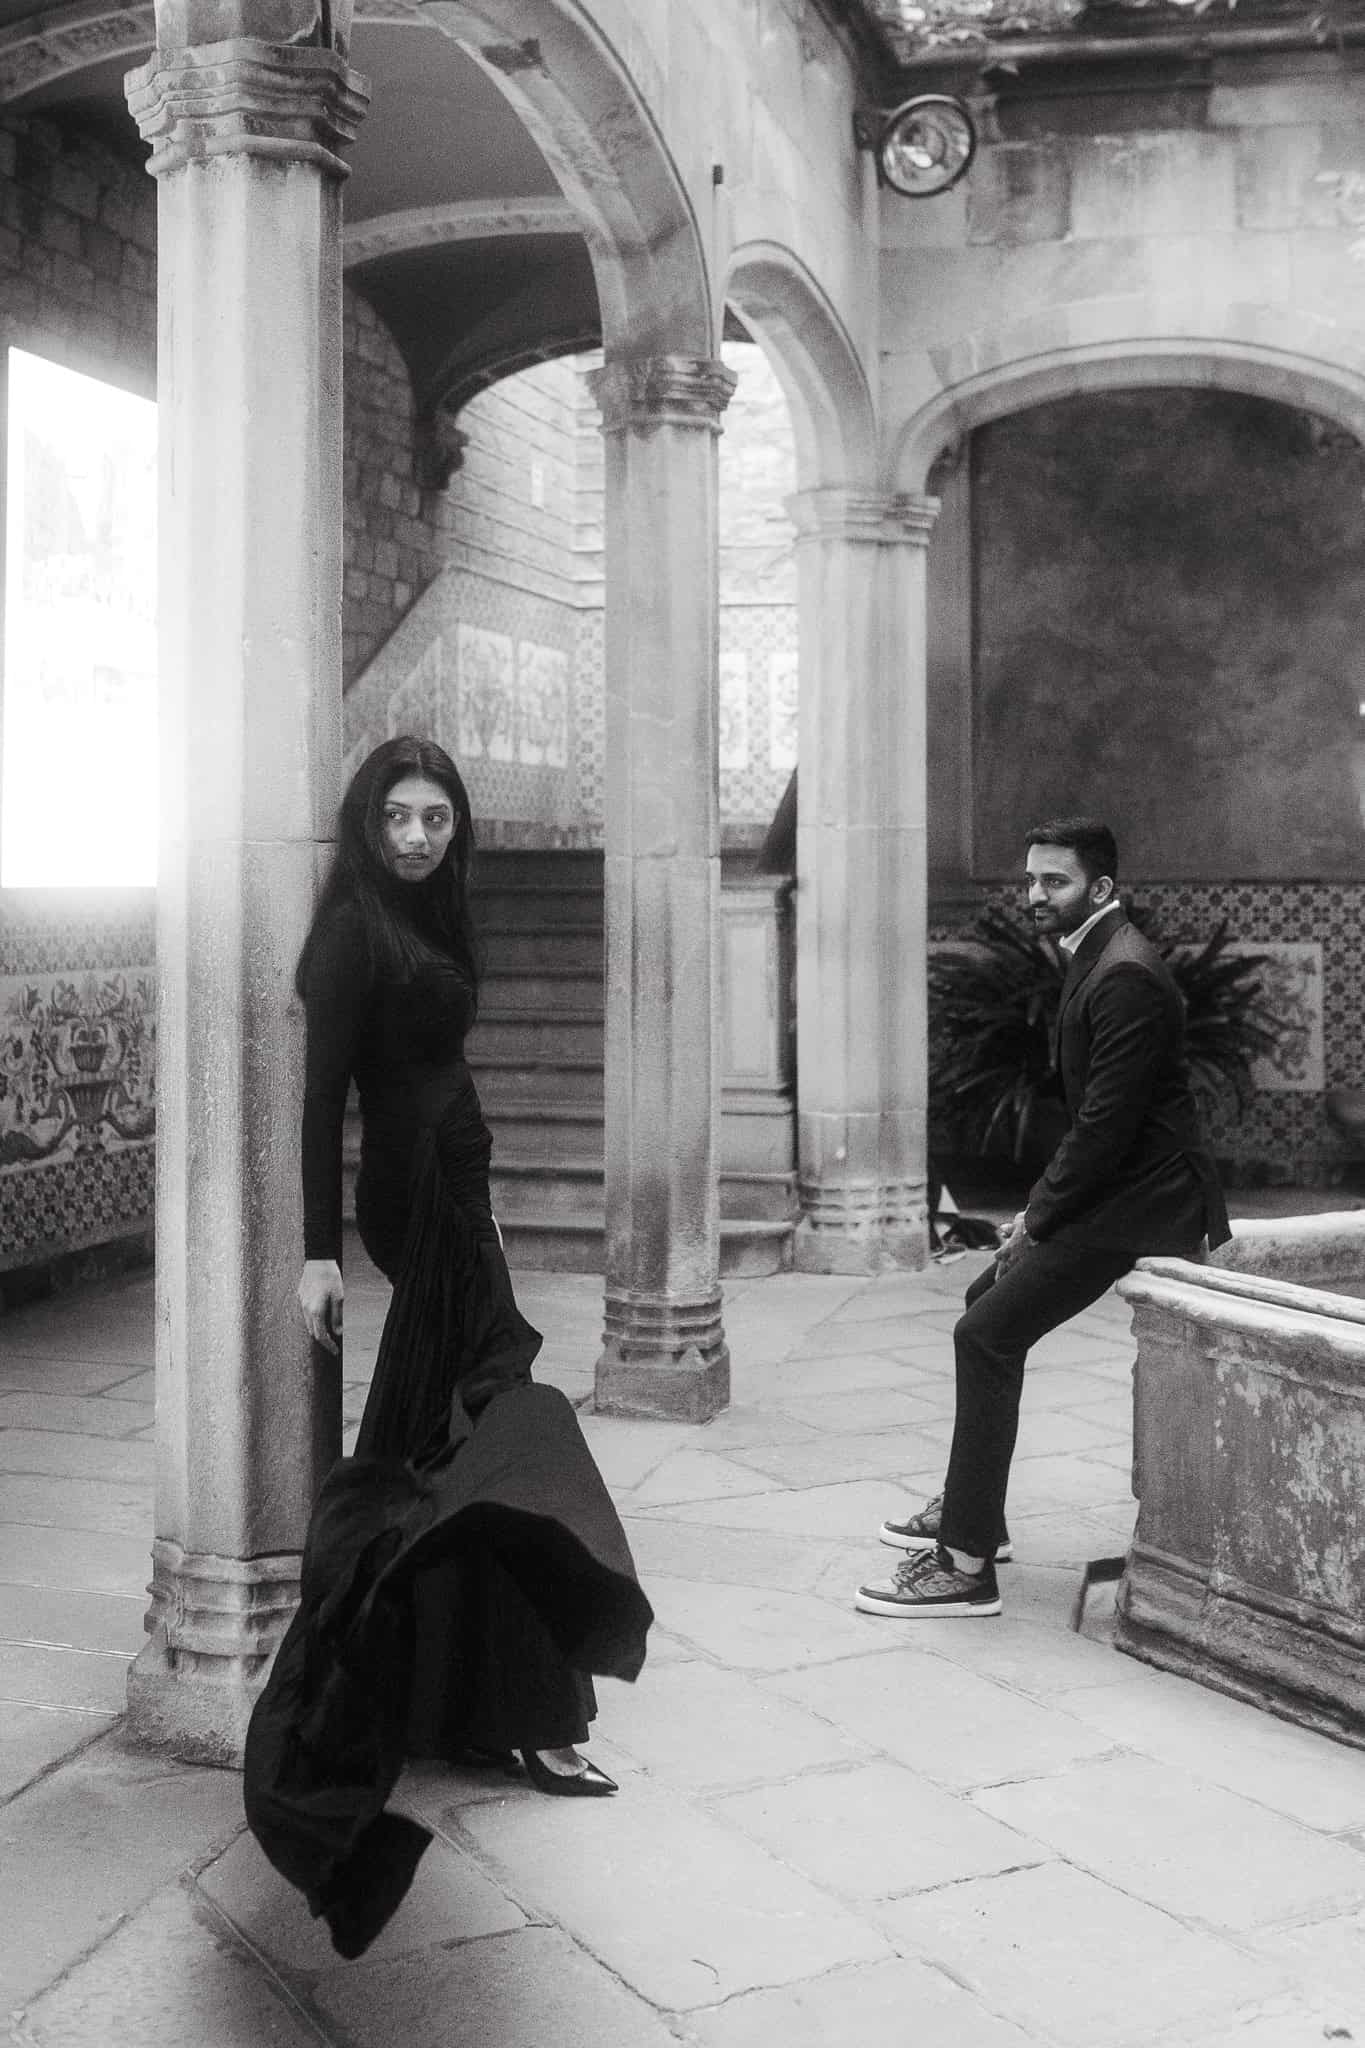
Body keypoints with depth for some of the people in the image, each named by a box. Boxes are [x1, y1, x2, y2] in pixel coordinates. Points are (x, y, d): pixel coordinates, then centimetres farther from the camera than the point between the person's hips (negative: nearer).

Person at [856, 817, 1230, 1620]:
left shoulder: (1126, 976, -21)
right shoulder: (1098, 959, 13)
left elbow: (1106, 1124, -23)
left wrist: (1040, 1218, -14)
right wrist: (1041, 1207, 9)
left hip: (1139, 1199, -11)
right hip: (1116, 1184, 11)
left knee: (988, 1335, -14)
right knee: (989, 1297, 20)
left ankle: (965, 1564, -9)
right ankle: (974, 1510, 30)